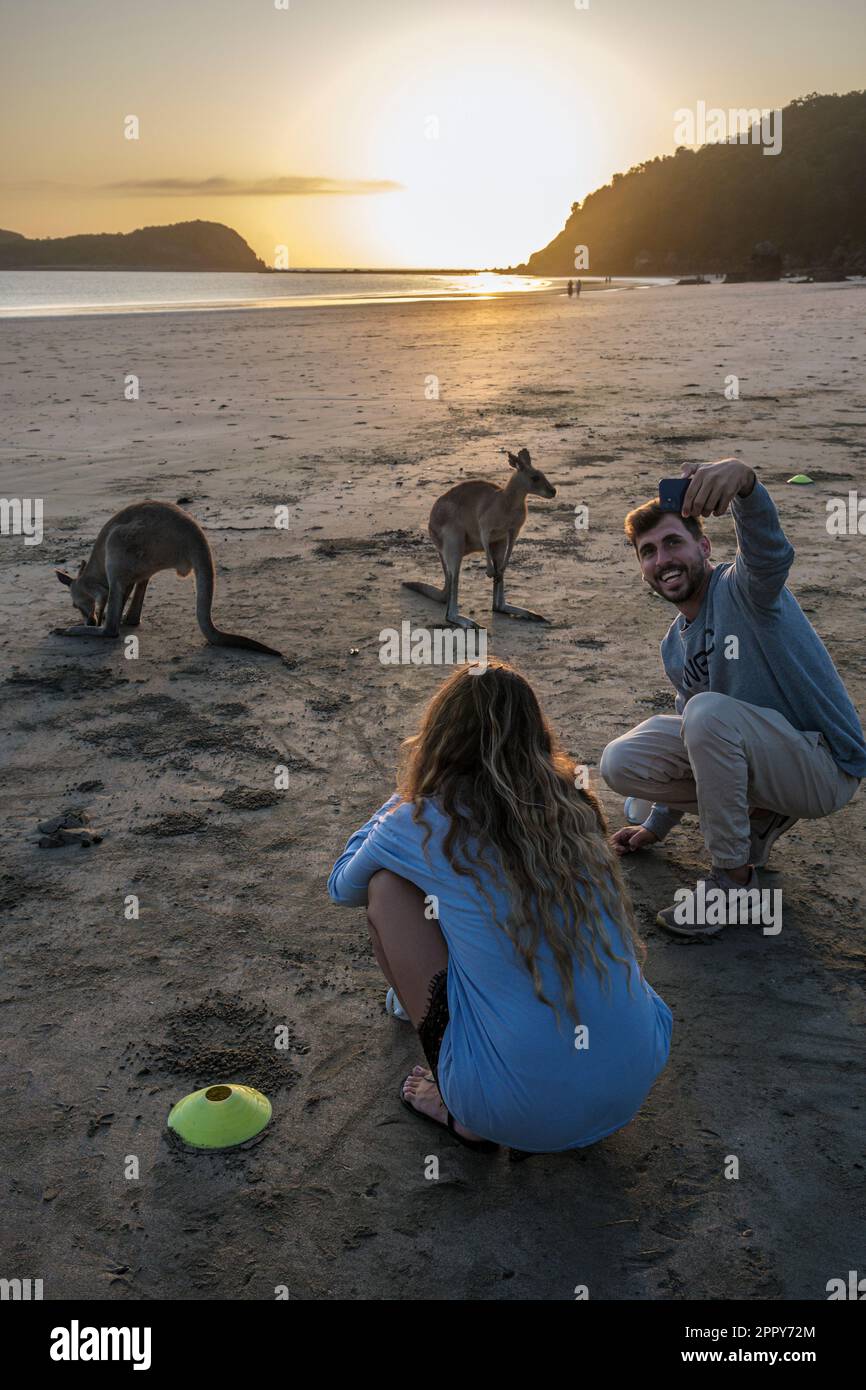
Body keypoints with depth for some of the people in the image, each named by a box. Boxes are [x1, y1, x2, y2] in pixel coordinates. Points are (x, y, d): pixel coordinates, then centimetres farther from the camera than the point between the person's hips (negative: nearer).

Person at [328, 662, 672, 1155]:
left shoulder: (423, 822, -5)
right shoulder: (574, 805, 7)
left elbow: (343, 887, 19)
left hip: (514, 1110, -5)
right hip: (635, 1083, 5)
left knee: (386, 890, 9)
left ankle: (461, 1112, 13)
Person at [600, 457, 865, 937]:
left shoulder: (742, 588, -15)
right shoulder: (674, 645, 9)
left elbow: (769, 550, -41)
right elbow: (691, 740, 20)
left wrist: (742, 481, -63)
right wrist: (657, 824, 25)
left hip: (824, 769, -7)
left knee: (709, 710, -34)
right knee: (620, 762, -5)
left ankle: (732, 882, -19)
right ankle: (757, 815, 7)